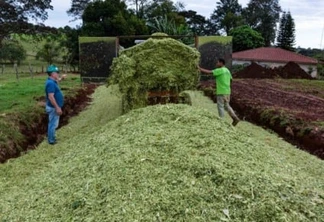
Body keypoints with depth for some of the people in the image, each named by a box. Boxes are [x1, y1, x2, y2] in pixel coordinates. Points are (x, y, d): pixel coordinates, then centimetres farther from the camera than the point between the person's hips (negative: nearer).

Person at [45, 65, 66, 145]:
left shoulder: (53, 81, 7)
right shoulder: (50, 83, -25)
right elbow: (51, 97, -29)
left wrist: (61, 78, 22)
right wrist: (57, 108, -27)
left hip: (54, 107, 10)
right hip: (53, 108, -10)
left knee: (52, 123, 22)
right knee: (53, 124, 1)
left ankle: (50, 137, 36)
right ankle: (51, 140, 12)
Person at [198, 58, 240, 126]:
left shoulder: (220, 70, -13)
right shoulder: (227, 71, 14)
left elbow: (209, 72, -18)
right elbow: (230, 79, 22)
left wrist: (199, 68, -11)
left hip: (221, 92, -8)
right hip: (227, 91, 8)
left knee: (220, 107, 1)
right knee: (226, 106, 16)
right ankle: (235, 118, 5)